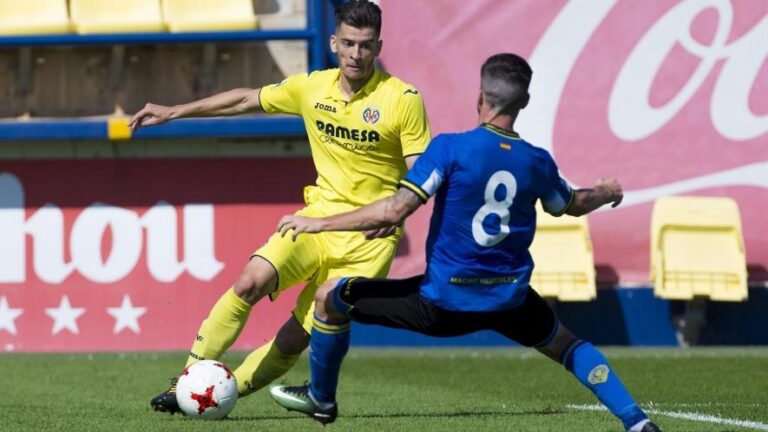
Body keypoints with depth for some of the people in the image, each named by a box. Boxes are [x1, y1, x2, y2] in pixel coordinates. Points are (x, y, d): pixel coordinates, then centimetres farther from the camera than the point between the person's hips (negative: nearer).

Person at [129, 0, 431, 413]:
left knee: (299, 336, -10)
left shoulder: (404, 100, -9)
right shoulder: (312, 88, 4)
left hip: (370, 236, -3)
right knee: (250, 281, -21)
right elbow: (245, 100, 17)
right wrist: (173, 112, 19)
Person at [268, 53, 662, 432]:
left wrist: (317, 223, -13)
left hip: (442, 304, -4)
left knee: (331, 296, 13)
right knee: (566, 345, 32)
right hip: (509, 300, 4)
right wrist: (606, 194, 45)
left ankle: (321, 398, 30)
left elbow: (394, 211, -21)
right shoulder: (537, 162, -1)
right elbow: (572, 205, 22)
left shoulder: (450, 148, -16)